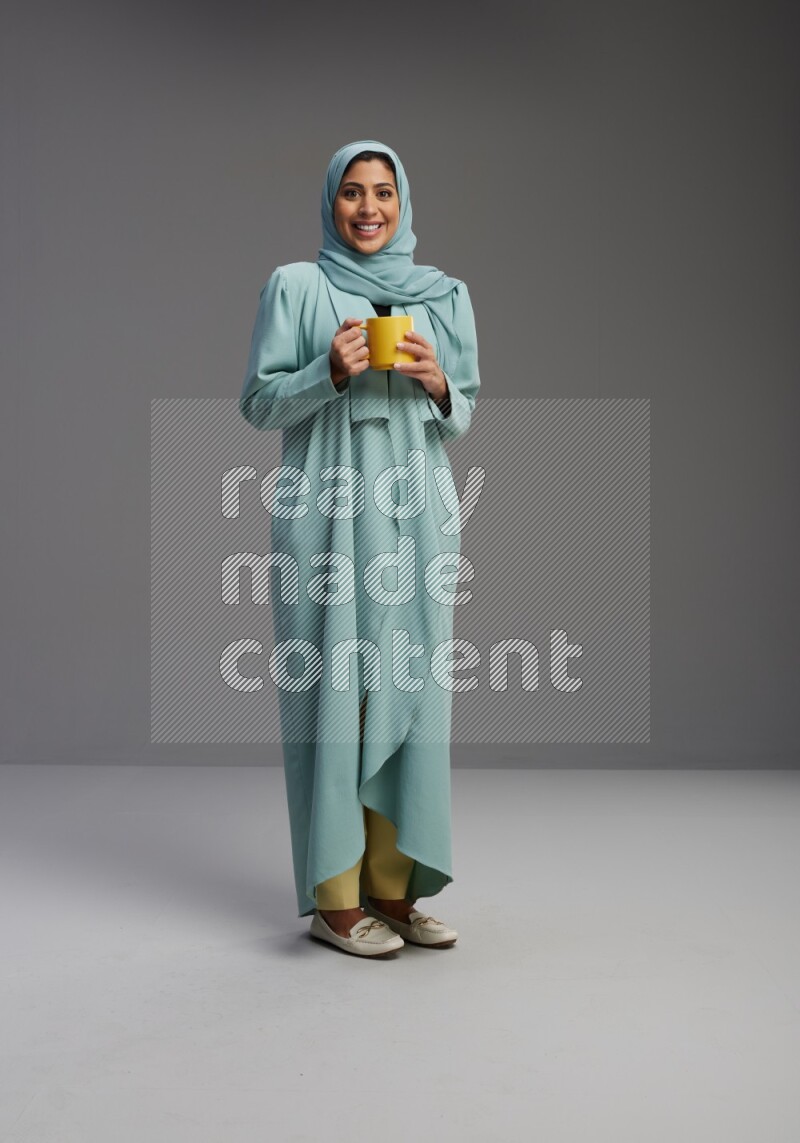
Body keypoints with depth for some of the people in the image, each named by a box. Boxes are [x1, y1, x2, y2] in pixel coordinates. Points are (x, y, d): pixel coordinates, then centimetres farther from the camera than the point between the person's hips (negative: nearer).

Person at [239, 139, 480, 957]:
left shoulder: (444, 295, 13)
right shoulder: (294, 287, 5)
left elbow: (462, 419, 15)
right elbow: (257, 403, 1)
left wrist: (440, 385, -7)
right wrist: (331, 373, -15)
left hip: (415, 515, 4)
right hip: (325, 513, -3)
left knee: (408, 690, 4)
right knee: (331, 689, -3)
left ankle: (393, 884, 15)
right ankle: (334, 896, 8)